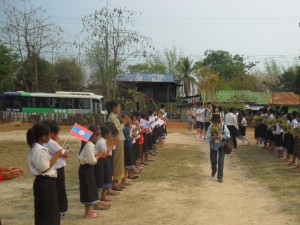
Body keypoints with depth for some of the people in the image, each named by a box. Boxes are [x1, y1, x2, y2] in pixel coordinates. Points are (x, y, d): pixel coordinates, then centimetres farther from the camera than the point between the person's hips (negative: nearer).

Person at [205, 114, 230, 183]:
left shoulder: (223, 126, -20)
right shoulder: (210, 128, -21)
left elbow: (228, 135, -9)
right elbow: (207, 139, -18)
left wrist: (222, 136, -29)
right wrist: (213, 137, -36)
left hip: (222, 146, -1)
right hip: (213, 146, 1)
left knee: (221, 161, -6)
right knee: (213, 160, 13)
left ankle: (220, 176, 9)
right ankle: (214, 170, 47)